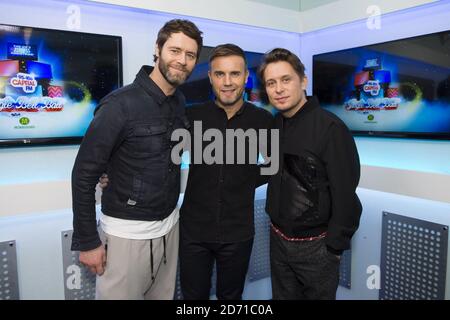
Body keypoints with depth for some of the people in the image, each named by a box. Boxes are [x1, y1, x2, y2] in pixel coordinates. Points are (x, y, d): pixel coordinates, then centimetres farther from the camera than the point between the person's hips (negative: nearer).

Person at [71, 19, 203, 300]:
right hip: (127, 233, -6)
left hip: (169, 227, 6)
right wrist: (87, 241, -11)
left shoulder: (180, 102, 3)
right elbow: (84, 175, -14)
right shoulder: (121, 104, -18)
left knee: (164, 295, 19)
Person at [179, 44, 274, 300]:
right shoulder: (192, 116, -7)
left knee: (231, 297, 21)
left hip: (238, 233, 1)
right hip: (194, 230, 0)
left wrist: (249, 181, -4)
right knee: (194, 296, 17)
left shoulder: (263, 121, -6)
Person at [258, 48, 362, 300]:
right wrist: (275, 221, 9)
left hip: (315, 244, -5)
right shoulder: (273, 125, 1)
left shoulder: (330, 127, -19)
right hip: (278, 238, 6)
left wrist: (334, 247, -13)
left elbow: (346, 196, -17)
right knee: (283, 296, 22)